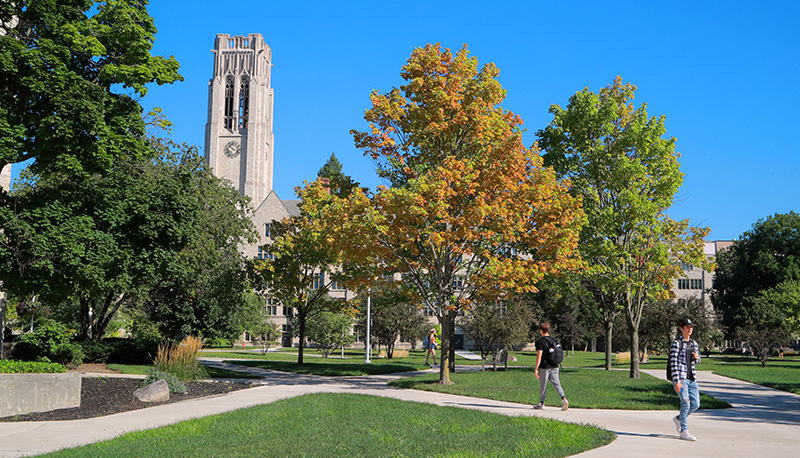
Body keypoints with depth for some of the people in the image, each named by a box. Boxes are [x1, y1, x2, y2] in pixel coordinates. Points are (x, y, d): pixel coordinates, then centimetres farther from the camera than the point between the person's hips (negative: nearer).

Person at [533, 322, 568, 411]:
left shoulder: (540, 341, -11)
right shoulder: (554, 340, 10)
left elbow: (539, 356, -16)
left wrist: (536, 368, -14)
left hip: (544, 367, -6)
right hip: (554, 367, 6)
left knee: (543, 385, 7)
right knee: (556, 384, 2)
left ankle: (541, 403, 18)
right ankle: (564, 399, -18)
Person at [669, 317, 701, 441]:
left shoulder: (694, 343, 13)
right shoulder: (676, 344, -8)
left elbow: (697, 361, 26)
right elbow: (673, 363, -13)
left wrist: (697, 357, 0)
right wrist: (676, 381, -19)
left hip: (692, 378, 7)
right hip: (680, 378, -7)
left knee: (696, 404, 5)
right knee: (686, 403, -11)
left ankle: (678, 419, 27)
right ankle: (684, 431, -2)